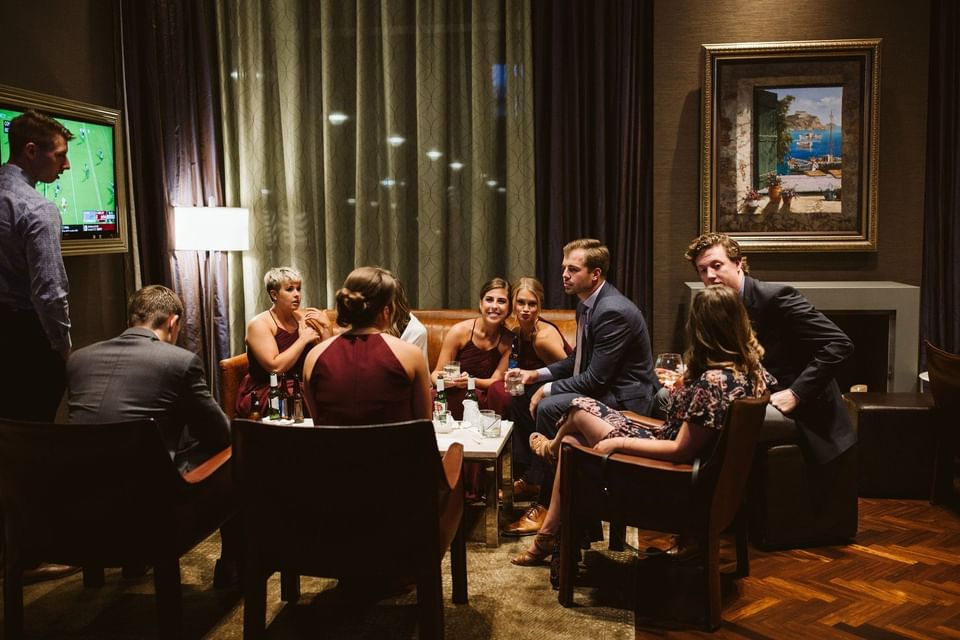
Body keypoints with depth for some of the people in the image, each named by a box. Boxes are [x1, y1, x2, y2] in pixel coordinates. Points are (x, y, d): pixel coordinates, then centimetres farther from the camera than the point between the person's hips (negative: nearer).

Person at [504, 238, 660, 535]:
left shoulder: (614, 311, -24)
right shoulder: (587, 304, 7)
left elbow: (595, 379, -24)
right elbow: (578, 360, 17)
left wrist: (548, 390, -15)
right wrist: (538, 374, 3)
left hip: (624, 398, -10)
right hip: (603, 389, 11)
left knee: (548, 407, -24)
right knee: (525, 397, 5)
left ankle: (547, 504, -10)